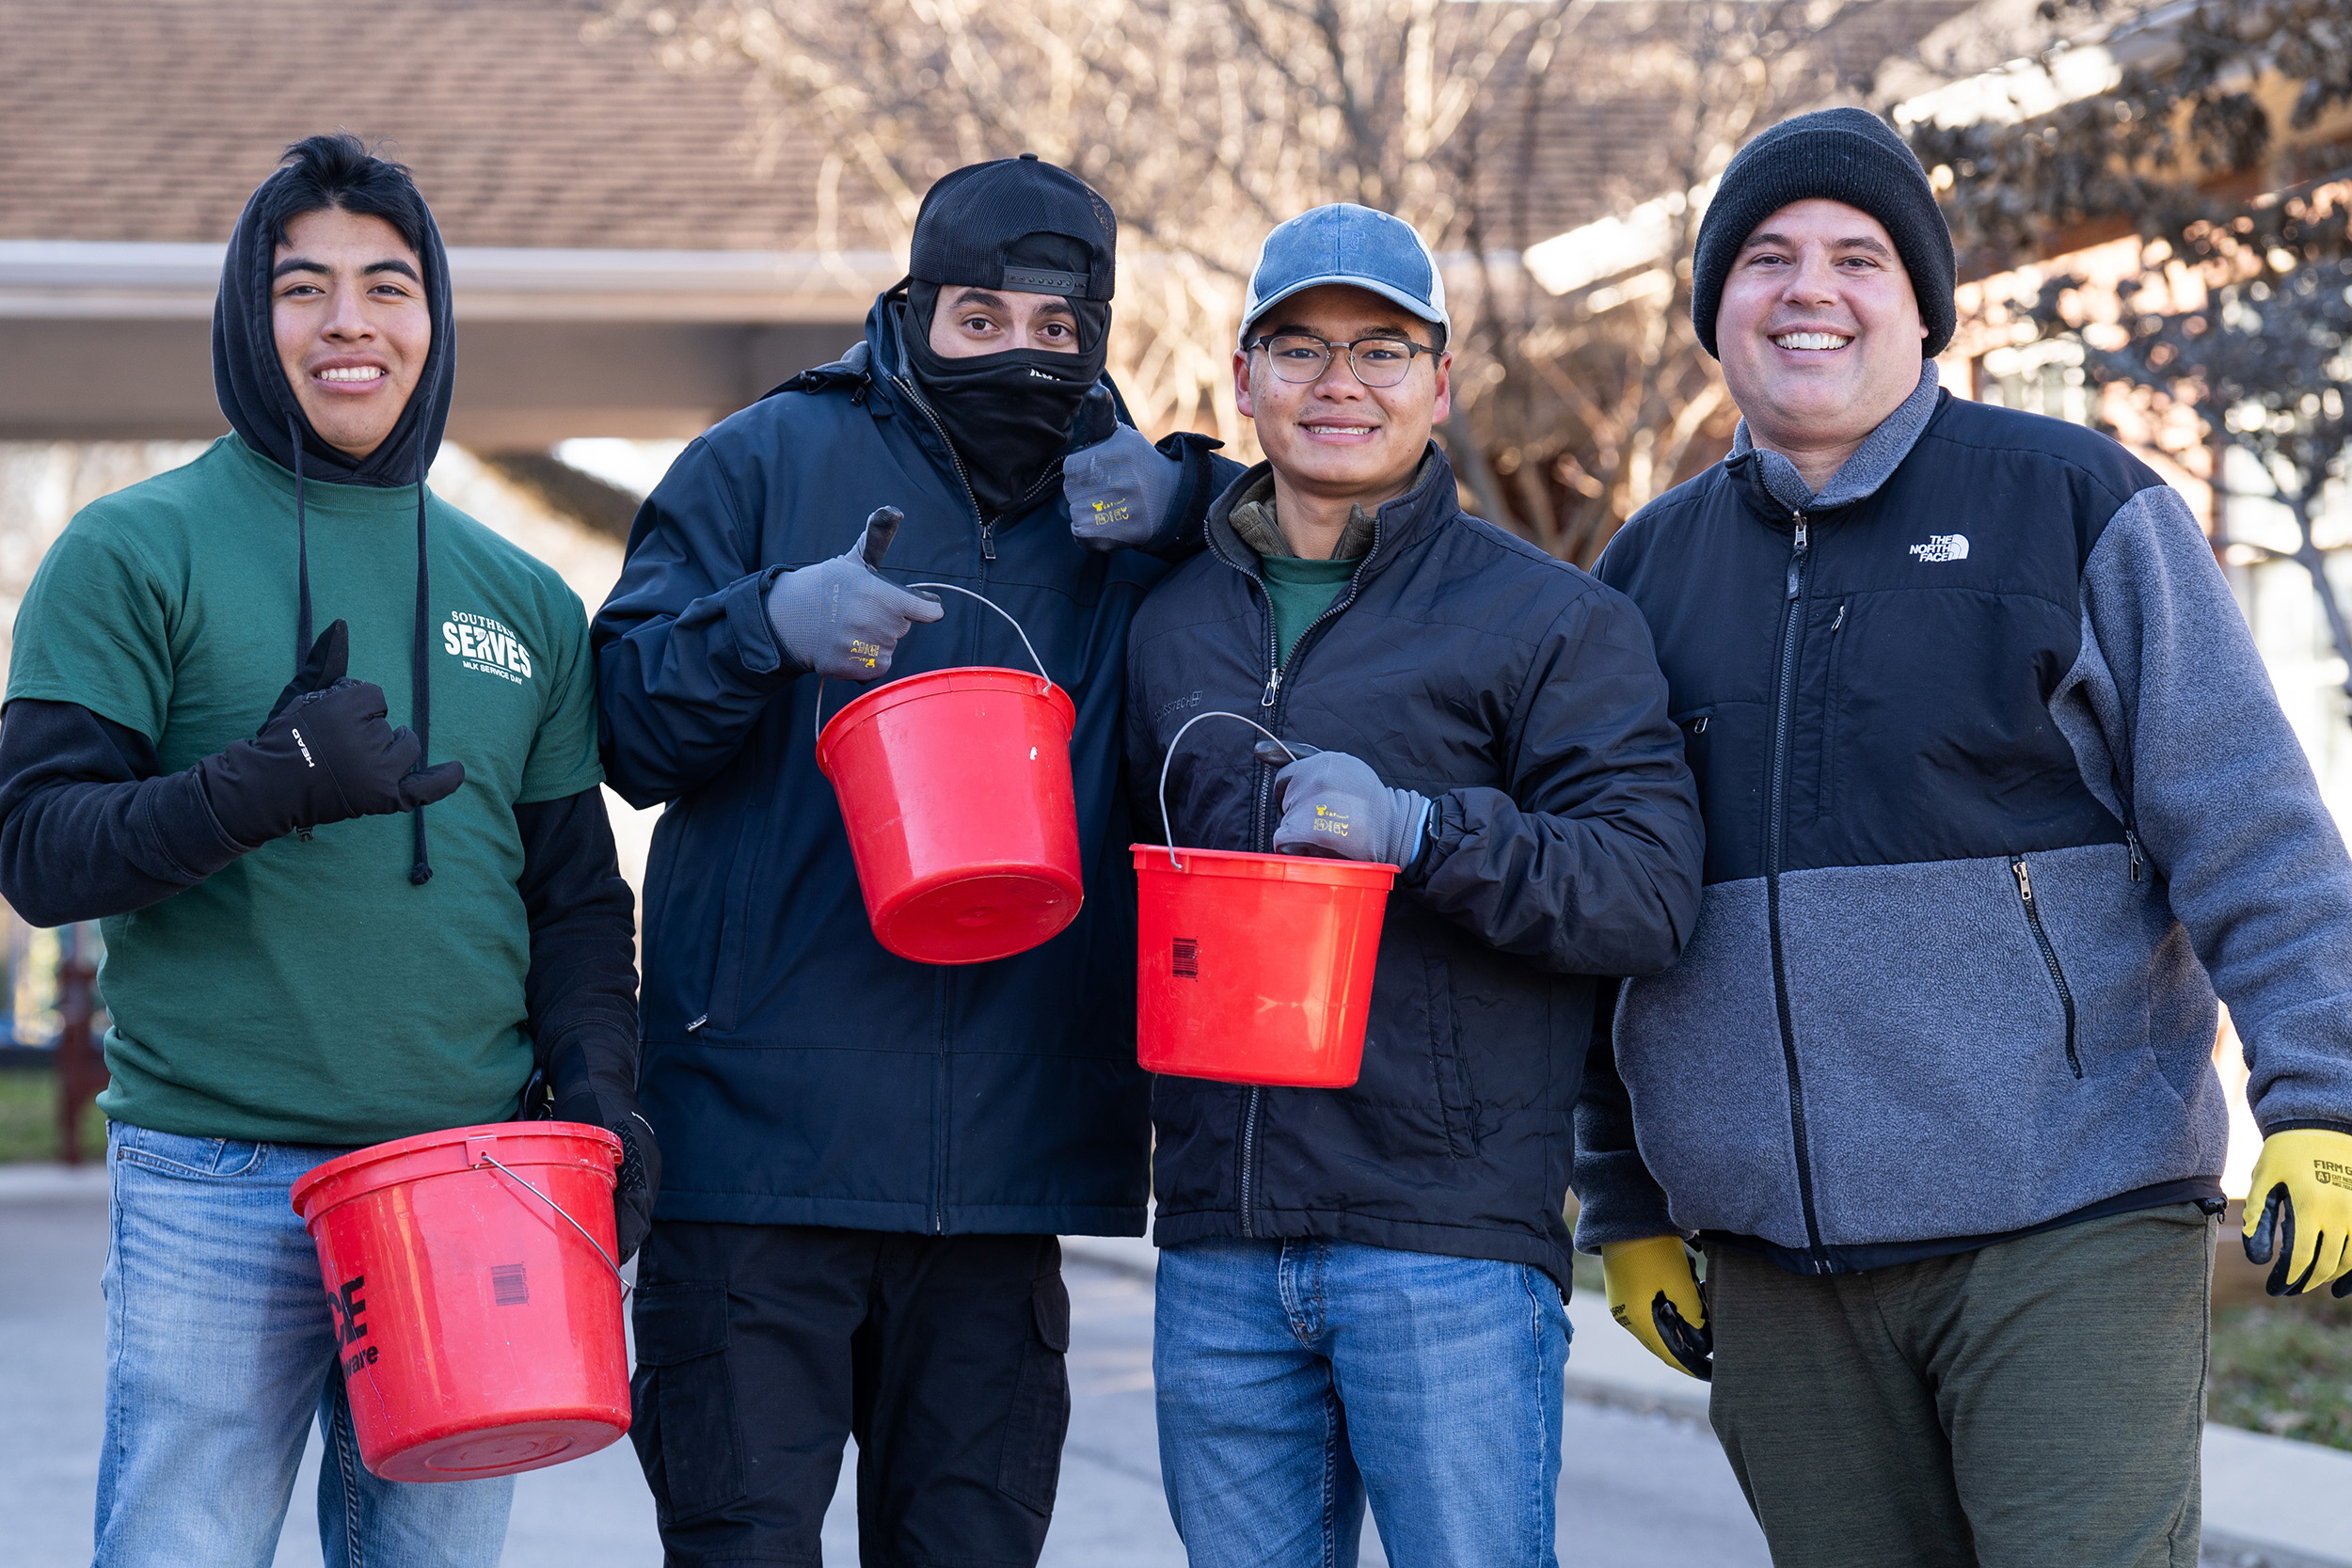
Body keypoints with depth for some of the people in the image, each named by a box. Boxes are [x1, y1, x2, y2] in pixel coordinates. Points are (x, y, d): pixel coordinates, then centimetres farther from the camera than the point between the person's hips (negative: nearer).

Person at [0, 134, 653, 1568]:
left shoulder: (524, 601, 15)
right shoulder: (136, 553, 2)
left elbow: (576, 897, 17)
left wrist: (597, 1086, 0)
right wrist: (271, 784, -19)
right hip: (216, 1187, -3)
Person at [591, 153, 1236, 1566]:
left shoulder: (1126, 506, 14)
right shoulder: (772, 460, 4)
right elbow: (628, 728, 0)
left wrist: (1188, 498, -1)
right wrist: (771, 620, -19)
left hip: (1010, 1160, 3)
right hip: (763, 1123, -3)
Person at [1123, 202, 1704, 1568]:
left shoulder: (1548, 618, 1)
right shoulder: (1173, 623, 16)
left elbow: (1653, 889, -11)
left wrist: (1421, 829, -22)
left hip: (1453, 1247, -5)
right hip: (1221, 1255, 5)